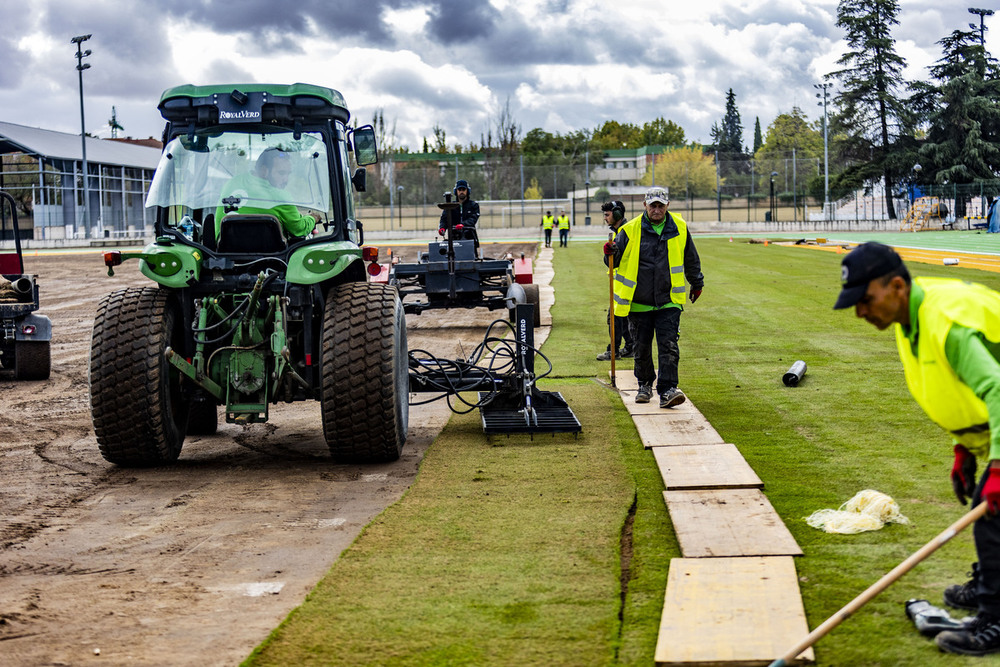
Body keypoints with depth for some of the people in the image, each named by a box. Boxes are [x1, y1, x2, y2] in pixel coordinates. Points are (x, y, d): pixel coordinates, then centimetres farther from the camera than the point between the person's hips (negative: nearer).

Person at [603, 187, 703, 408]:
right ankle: (645, 385, 29)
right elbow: (614, 262, 1)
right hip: (638, 302, 0)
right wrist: (611, 254, -22)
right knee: (642, 348, 9)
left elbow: (691, 259, 19)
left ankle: (667, 390, -12)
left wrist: (697, 283, 30)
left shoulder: (679, 228, 3)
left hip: (669, 301, 0)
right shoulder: (630, 230, -4)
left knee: (668, 346, -10)